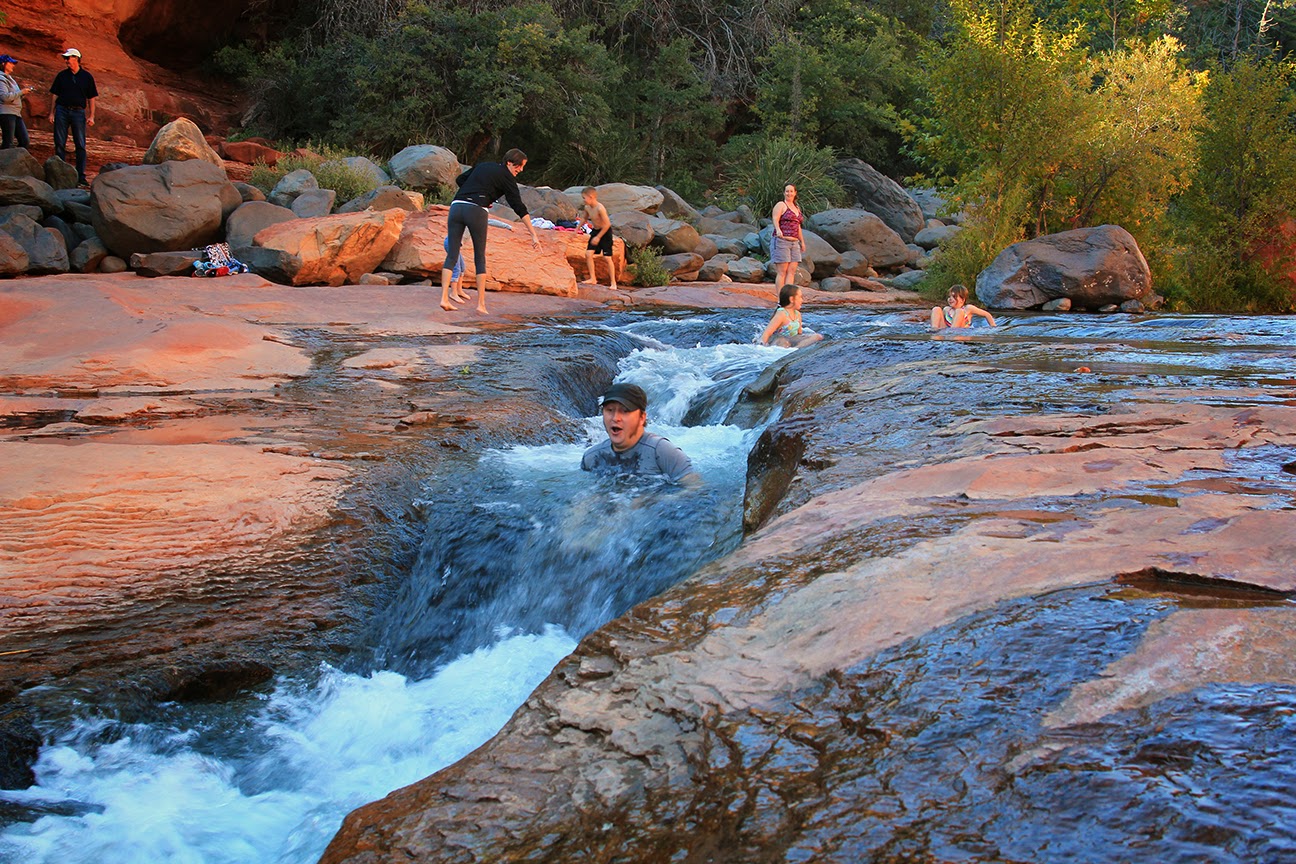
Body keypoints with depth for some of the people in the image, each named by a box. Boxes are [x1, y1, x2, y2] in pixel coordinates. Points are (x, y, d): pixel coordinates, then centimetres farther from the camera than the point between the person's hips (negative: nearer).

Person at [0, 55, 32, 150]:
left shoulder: (9, 78, 21)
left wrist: (24, 92, 8)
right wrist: (21, 92, -13)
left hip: (16, 113, 9)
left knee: (24, 142, 3)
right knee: (8, 143, -12)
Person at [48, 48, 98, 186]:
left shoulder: (87, 77, 6)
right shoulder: (62, 76, 10)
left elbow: (91, 98, 7)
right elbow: (55, 96, 11)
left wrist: (91, 116, -1)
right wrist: (51, 113, 4)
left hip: (78, 112, -1)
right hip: (62, 111, 1)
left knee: (80, 145, -2)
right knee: (59, 144, 1)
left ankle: (81, 176, 1)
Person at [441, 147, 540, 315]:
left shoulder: (482, 166, 24)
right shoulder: (506, 177, 7)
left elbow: (460, 179, 24)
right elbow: (519, 207, 0)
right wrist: (534, 235, -1)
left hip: (456, 206, 5)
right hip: (476, 211, -5)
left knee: (452, 255, 4)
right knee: (480, 257, 6)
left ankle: (444, 298, -6)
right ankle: (481, 304, 6)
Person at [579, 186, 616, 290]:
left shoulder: (600, 208, -26)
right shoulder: (587, 208, -3)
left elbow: (607, 224, -26)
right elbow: (585, 219, 18)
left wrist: (598, 237, -23)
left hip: (605, 232, -7)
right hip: (595, 231, 7)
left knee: (608, 258, -6)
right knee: (588, 254, -2)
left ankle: (613, 282, 3)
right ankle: (593, 278, 7)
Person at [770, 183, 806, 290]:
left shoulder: (797, 208, 21)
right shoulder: (781, 205, -2)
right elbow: (775, 219, -16)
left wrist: (802, 241, 28)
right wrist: (778, 230, -36)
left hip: (794, 243, 7)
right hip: (781, 241, -7)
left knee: (792, 271, 0)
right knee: (782, 272, -9)